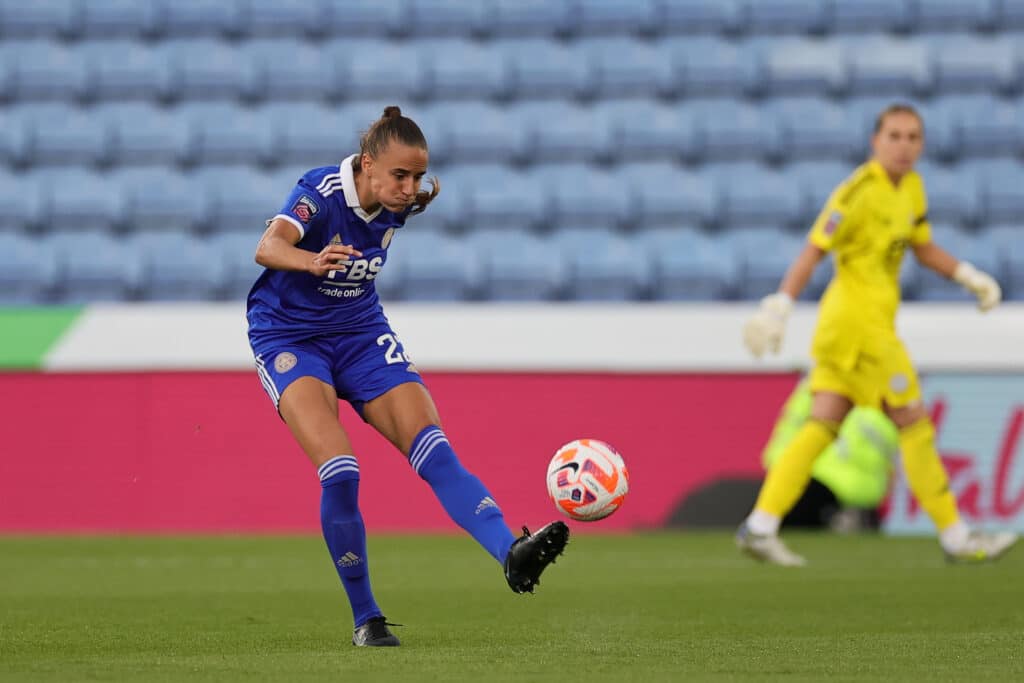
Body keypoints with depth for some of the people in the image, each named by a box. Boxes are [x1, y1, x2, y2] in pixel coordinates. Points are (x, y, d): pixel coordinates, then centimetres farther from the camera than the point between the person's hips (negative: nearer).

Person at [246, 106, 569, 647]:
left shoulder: (403, 201, -7)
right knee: (339, 471, -24)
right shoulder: (321, 192, -24)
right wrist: (311, 262, -63)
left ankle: (511, 553, -33)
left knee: (436, 453, -16)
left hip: (361, 334, 5)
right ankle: (365, 619, -10)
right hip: (288, 335, -5)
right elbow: (268, 247, -47)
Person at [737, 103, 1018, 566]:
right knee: (914, 424, -3)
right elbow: (812, 252, -18)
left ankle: (760, 527, 4)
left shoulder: (911, 188, 11)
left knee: (823, 425, 6)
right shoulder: (859, 192, -16)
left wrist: (971, 277, 14)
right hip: (857, 319, -9)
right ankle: (955, 537, 4)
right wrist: (778, 307, -22)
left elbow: (924, 248, 25)